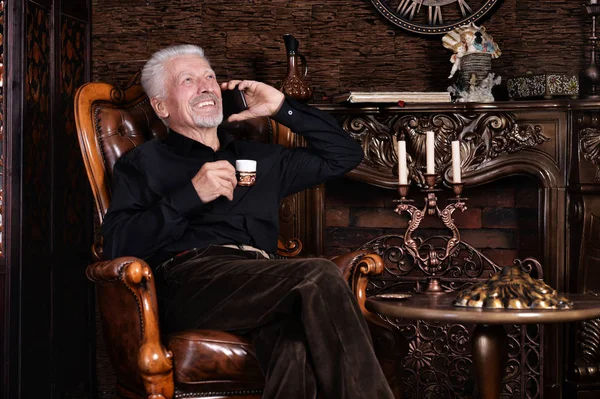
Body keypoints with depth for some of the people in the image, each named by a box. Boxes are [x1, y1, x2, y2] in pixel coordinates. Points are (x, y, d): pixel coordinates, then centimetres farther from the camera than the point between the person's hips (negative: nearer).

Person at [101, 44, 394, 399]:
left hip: (262, 278, 3)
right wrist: (191, 195, -5)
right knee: (318, 276, -31)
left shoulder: (258, 157, 33)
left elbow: (345, 155, 35)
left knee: (298, 340, -38)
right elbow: (117, 245, 5)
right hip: (190, 277, -3)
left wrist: (284, 108, 27)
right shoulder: (145, 163, 21)